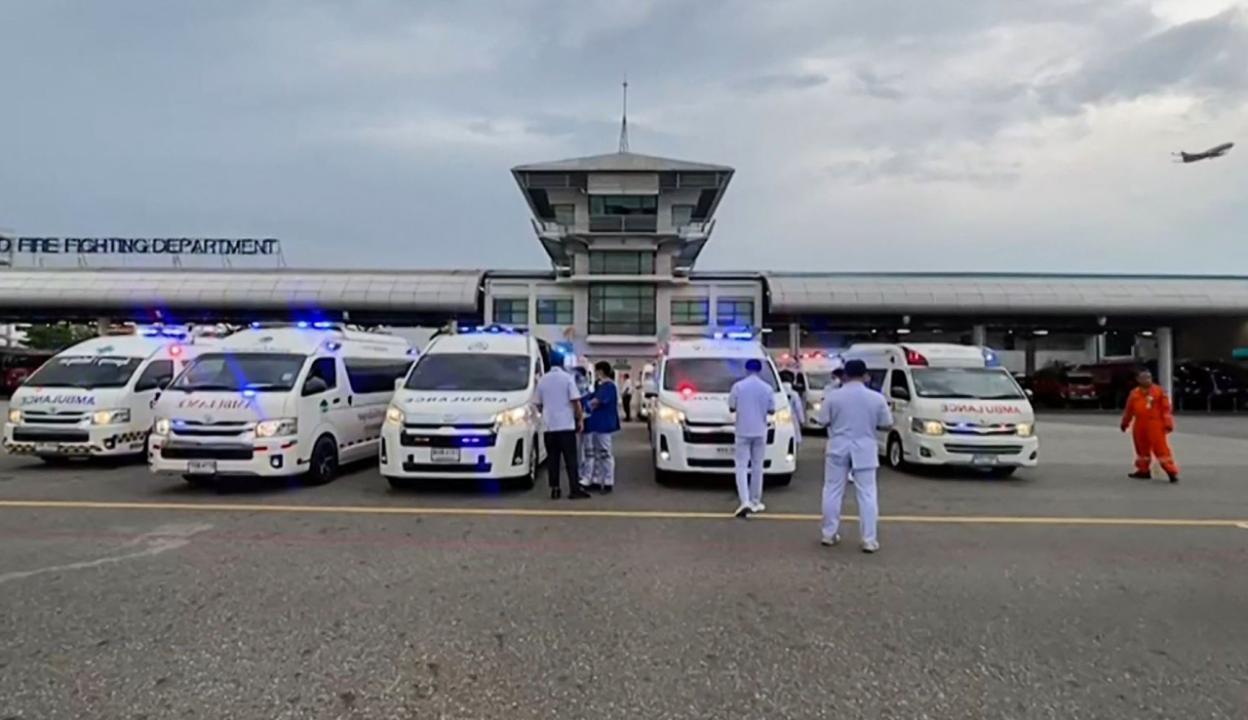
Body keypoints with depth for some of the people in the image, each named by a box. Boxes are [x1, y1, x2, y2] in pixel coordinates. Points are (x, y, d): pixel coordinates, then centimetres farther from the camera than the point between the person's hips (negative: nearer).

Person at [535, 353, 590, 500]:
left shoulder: (543, 380, 8)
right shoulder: (567, 378, -5)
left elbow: (538, 404, 14)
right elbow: (575, 401, -10)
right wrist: (580, 419, -1)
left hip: (548, 425, 4)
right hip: (566, 425, -4)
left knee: (552, 458, 7)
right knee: (570, 458, -1)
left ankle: (554, 489, 6)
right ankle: (575, 489, -4)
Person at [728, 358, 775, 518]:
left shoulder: (738, 386, -7)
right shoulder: (767, 388, -2)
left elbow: (731, 408, -2)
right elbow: (771, 410, 1)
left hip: (743, 431, -2)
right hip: (760, 432, 2)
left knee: (741, 466, -1)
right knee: (757, 467, 11)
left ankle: (745, 501, -15)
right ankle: (755, 502, 17)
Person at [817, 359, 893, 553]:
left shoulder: (833, 396, -6)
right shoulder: (876, 398, -5)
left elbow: (823, 421, -2)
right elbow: (887, 424, 1)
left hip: (838, 448, 0)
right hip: (864, 450, 0)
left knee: (832, 491, 11)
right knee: (867, 494, 4)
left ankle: (829, 534, 17)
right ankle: (869, 540, 3)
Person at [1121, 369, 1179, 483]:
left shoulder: (1159, 392, -4)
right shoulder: (1134, 393, 9)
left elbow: (1166, 408, -5)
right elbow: (1129, 410, 20)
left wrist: (1168, 424, -10)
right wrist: (1125, 423, 27)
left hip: (1155, 425, -5)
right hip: (1140, 425, 5)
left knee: (1161, 448, -9)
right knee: (1142, 448, 15)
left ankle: (1172, 472, -5)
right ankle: (1143, 470, 28)